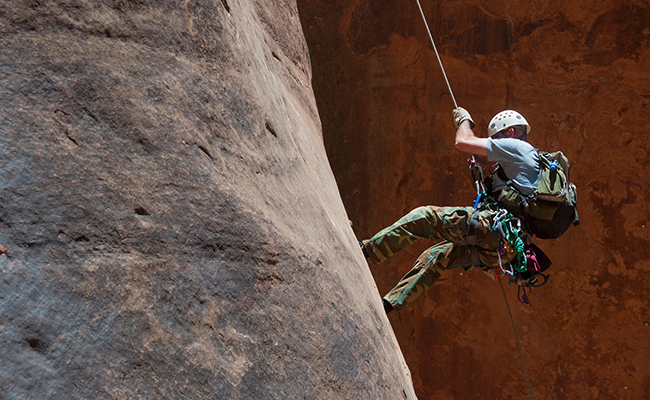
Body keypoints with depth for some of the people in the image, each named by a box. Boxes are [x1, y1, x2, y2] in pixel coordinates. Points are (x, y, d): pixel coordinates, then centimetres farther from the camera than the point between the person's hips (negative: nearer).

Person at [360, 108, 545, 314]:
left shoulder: (516, 147, 0)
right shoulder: (535, 158, 29)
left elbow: (463, 142, -1)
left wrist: (465, 120, 19)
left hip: (493, 228, -10)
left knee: (424, 216, -4)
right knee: (434, 256, 16)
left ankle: (368, 249, -1)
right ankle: (391, 303, 16)